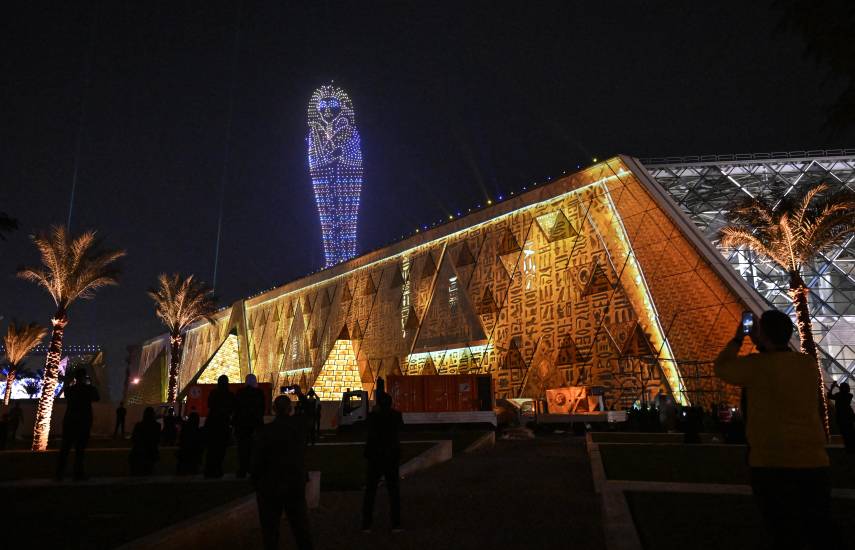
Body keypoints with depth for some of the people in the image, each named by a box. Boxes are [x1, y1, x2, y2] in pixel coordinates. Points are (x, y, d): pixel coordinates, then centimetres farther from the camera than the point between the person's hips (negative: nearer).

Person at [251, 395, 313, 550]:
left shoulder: (264, 431, -17)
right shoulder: (300, 424, -9)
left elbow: (257, 461, -12)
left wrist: (256, 483, 3)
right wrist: (300, 395, 22)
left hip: (270, 486, -3)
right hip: (296, 485, 3)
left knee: (270, 527, 12)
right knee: (300, 525, 16)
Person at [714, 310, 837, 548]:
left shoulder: (757, 365, -13)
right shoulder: (808, 364, 3)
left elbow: (720, 367, 4)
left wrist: (738, 338, 12)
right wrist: (759, 341, 22)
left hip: (772, 465, -5)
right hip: (814, 462, 6)